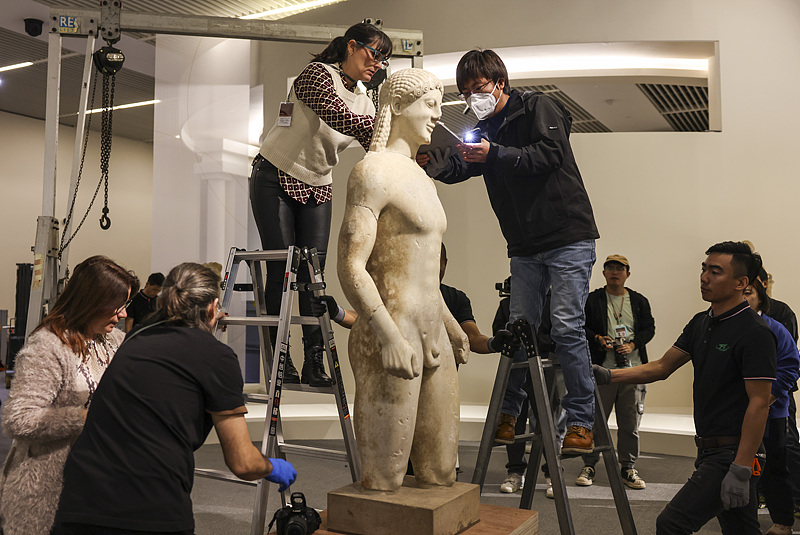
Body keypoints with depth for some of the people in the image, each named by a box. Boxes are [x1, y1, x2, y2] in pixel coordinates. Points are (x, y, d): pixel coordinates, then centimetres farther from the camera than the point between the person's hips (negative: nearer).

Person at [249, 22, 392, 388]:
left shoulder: (363, 101, 8)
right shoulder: (317, 74, -11)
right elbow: (340, 119, -28)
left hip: (317, 188, 6)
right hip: (275, 180, -6)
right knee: (282, 269, -7)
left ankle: (314, 362, -2)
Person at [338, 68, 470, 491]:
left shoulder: (421, 178, 19)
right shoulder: (373, 171, -9)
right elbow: (350, 267, -18)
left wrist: (451, 326, 30)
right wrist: (390, 337, -25)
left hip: (433, 340, 9)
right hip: (389, 340, -9)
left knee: (441, 476, 14)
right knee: (383, 483, -1)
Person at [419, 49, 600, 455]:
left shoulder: (538, 108, -1)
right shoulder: (484, 131, 16)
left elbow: (550, 154, -16)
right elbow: (458, 167, -1)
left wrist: (496, 155, -23)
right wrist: (432, 163, -22)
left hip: (568, 237, -6)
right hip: (525, 246, 6)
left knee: (566, 326, -10)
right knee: (519, 326, 5)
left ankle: (581, 423, -1)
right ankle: (508, 414, 18)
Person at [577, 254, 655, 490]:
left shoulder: (640, 301, 12)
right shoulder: (591, 300, 4)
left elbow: (649, 328, 9)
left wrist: (633, 345, -7)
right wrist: (597, 339, -14)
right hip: (601, 369, -2)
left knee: (630, 423, 7)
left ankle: (628, 468, 20)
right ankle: (589, 466, 15)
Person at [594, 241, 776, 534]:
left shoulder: (754, 333, -17)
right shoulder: (701, 323, 10)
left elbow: (759, 403, -19)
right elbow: (662, 367, 12)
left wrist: (741, 470, -22)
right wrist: (609, 375, 0)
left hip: (733, 453, -9)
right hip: (710, 449, 9)